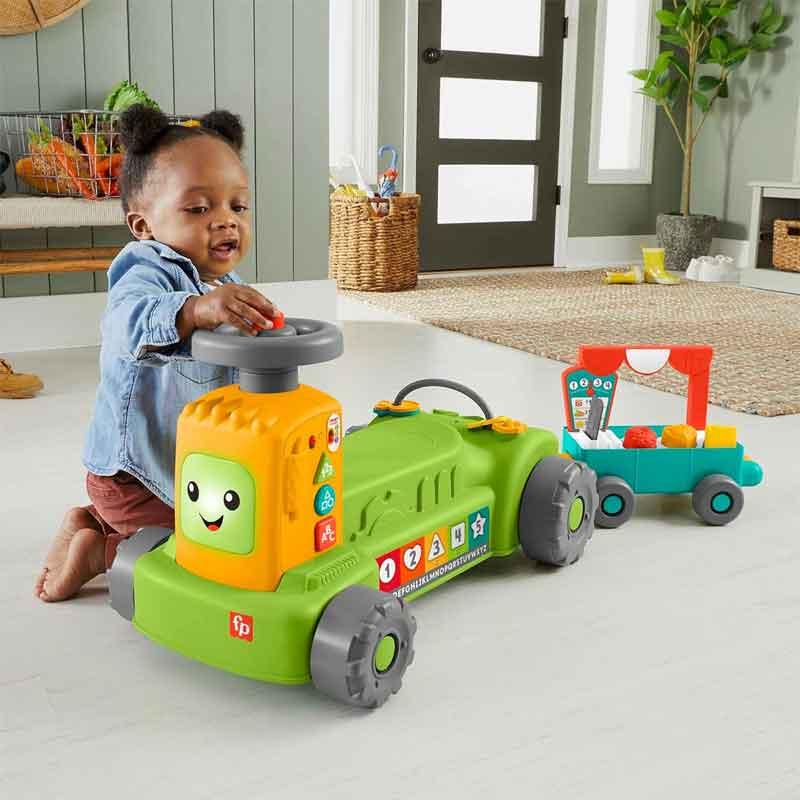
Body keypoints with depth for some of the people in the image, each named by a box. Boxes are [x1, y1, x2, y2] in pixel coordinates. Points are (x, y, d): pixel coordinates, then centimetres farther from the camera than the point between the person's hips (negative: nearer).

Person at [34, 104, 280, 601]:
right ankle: (98, 551, 5)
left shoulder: (226, 287, 5)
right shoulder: (150, 272, -24)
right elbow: (132, 321, -51)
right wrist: (193, 310, -67)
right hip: (135, 474, -9)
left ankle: (96, 521, 24)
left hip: (191, 465, 9)